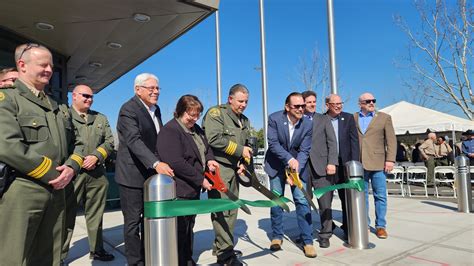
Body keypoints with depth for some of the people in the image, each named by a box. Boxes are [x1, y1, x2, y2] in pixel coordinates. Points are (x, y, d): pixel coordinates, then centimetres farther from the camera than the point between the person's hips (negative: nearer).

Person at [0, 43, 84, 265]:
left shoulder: (58, 107, 18)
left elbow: (76, 144, 19)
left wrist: (71, 167, -3)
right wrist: (53, 174, -13)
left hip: (56, 191, 7)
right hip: (20, 191, -6)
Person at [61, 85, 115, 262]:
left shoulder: (101, 119, 18)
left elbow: (110, 141, 10)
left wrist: (96, 156, -5)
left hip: (97, 173, 4)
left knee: (95, 214, 11)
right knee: (66, 215, 1)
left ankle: (96, 250, 22)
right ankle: (60, 255, 12)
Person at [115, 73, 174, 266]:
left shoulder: (156, 109, 13)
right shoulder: (128, 110, -13)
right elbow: (134, 141, -27)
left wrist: (159, 164, 11)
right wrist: (156, 163, -38)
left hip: (152, 174, 8)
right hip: (132, 175, -8)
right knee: (133, 221, 1)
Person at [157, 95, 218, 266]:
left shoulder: (196, 128, 12)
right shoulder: (169, 131, -16)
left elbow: (206, 147, 24)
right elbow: (177, 163, -24)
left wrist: (209, 160, 0)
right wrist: (201, 179, -19)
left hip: (194, 189, 9)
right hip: (179, 192, -9)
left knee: (189, 227, 19)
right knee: (180, 230, 2)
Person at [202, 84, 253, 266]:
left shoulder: (245, 121, 18)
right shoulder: (216, 113, -6)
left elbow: (246, 145, 22)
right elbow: (215, 139, -20)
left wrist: (242, 163, 3)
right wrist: (239, 150, -15)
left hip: (234, 169, 8)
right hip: (218, 168, -8)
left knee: (232, 209, 11)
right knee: (221, 210, -8)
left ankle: (222, 247, 24)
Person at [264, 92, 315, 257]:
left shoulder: (307, 124, -12)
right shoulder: (274, 118, -16)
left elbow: (304, 151, -13)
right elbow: (273, 143, -18)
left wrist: (295, 171, -25)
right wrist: (289, 159, -27)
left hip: (297, 164, 1)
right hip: (276, 164, 0)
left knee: (302, 201, -5)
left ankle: (307, 241, 4)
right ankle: (277, 236, 21)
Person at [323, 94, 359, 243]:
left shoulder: (348, 118, 6)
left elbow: (354, 140, 3)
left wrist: (354, 162, -5)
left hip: (344, 165, 3)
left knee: (347, 198, 12)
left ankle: (347, 230, 27)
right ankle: (325, 234, 9)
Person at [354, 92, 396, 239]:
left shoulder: (384, 117, 7)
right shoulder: (352, 118, 9)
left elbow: (391, 140, 2)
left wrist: (390, 160, -7)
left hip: (377, 163, -1)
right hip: (358, 164, 1)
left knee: (380, 196, 2)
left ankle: (380, 226, 14)